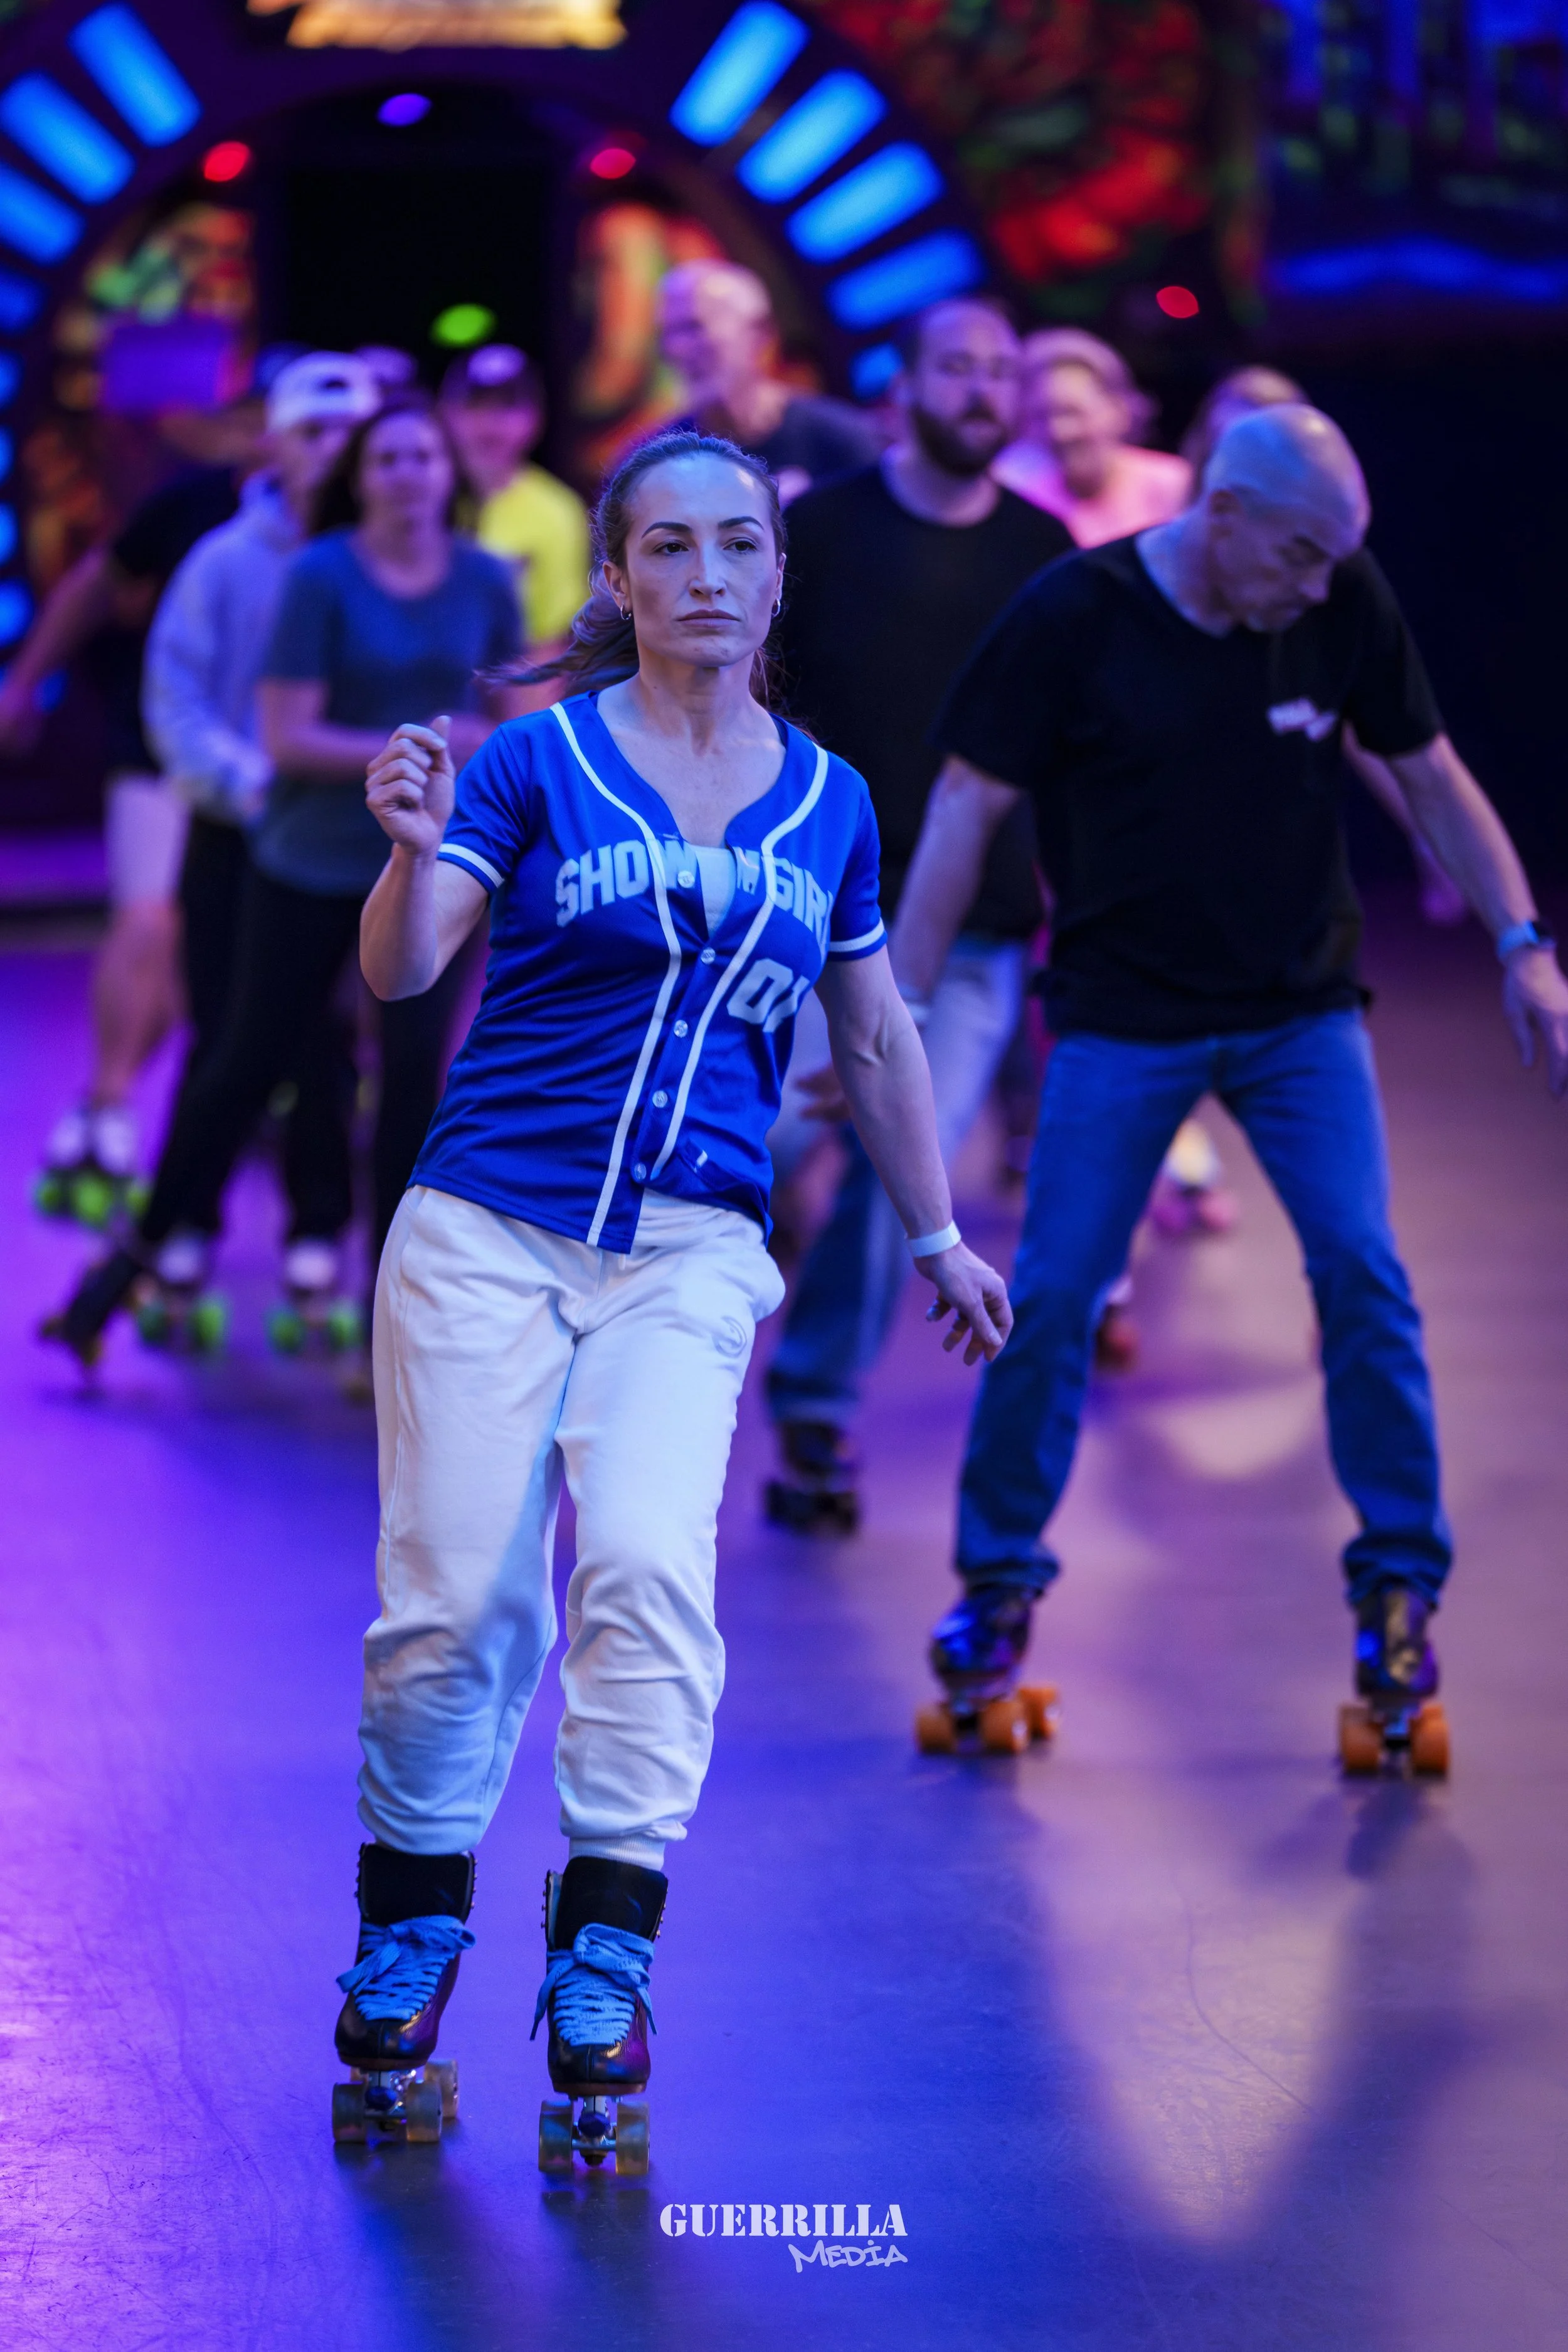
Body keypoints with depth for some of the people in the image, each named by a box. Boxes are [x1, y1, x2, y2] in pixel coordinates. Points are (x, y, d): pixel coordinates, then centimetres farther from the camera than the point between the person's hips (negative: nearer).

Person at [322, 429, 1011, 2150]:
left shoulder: (826, 801, 10)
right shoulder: (541, 762, -1)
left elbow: (873, 1037, 23)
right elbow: (398, 970, -12)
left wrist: (937, 1236, 29)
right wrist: (418, 848, -32)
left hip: (690, 1257, 2)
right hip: (487, 1232, -1)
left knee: (649, 1567, -19)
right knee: (456, 1600, -4)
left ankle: (603, 1962, -13)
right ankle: (406, 1941, 16)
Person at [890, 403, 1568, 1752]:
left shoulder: (1344, 602, -5)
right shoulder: (1073, 617, -12)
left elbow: (1430, 775, 5)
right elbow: (967, 807, -7)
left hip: (1301, 1009, 2)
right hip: (1124, 1016, -2)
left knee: (1361, 1271, -11)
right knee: (1052, 1295, -3)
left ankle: (1399, 1585, 2)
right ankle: (999, 1578, 16)